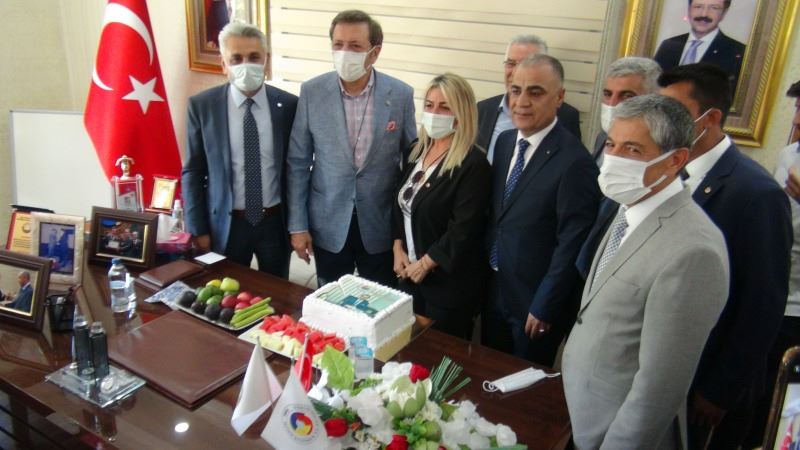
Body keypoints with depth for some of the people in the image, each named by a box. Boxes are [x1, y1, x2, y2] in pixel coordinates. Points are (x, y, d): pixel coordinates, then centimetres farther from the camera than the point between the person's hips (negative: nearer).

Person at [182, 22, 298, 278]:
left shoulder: (289, 105, -5)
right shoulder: (202, 106, -7)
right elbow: (193, 172, -3)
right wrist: (197, 229, -4)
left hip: (275, 222, 1)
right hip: (225, 223, -1)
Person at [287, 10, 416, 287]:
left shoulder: (401, 95, -8)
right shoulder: (312, 92, -7)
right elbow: (298, 162, -2)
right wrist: (297, 225, -3)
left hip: (381, 224, 0)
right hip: (328, 223, 1)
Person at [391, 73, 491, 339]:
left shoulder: (473, 164, -18)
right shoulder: (418, 150, 6)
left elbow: (464, 230, -22)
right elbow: (400, 204, 11)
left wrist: (425, 263, -15)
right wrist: (398, 249, 0)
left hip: (449, 282, -7)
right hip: (410, 274, 7)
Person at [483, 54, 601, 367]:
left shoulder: (575, 161, -23)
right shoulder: (504, 141, 1)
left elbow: (572, 244, -20)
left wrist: (544, 307, -15)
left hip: (534, 300, -6)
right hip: (493, 287, 7)